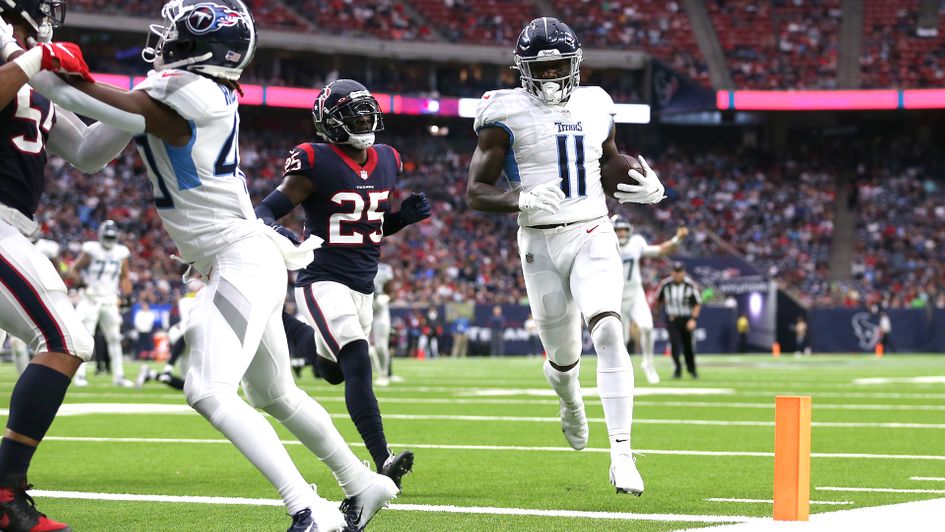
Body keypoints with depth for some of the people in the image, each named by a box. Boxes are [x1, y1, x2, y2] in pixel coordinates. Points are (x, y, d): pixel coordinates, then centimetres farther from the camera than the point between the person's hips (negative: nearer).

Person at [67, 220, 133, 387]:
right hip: (91, 299, -4)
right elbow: (73, 270, -7)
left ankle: (118, 376, 11)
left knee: (115, 338, 5)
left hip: (110, 300, 5)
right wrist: (81, 282, -25)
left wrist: (127, 294, 2)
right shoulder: (91, 251, -9)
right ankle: (80, 375, -6)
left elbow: (124, 277, 15)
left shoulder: (121, 253, 4)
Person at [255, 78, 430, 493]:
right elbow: (265, 212, -14)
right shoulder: (317, 164, -14)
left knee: (334, 371, 20)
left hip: (363, 287, 8)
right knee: (357, 362, -24)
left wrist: (406, 215, 1)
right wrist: (275, 233, -37)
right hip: (324, 283, -8)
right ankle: (383, 463, -31)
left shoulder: (387, 163, 7)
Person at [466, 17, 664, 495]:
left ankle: (621, 453, -23)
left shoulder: (594, 107, 8)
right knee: (564, 357, 10)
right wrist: (522, 200, -26)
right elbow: (476, 192, -6)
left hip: (593, 236, 1)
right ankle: (570, 400, 50)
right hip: (541, 242, -1)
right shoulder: (508, 116, -5)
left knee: (608, 332, -22)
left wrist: (648, 187, 3)